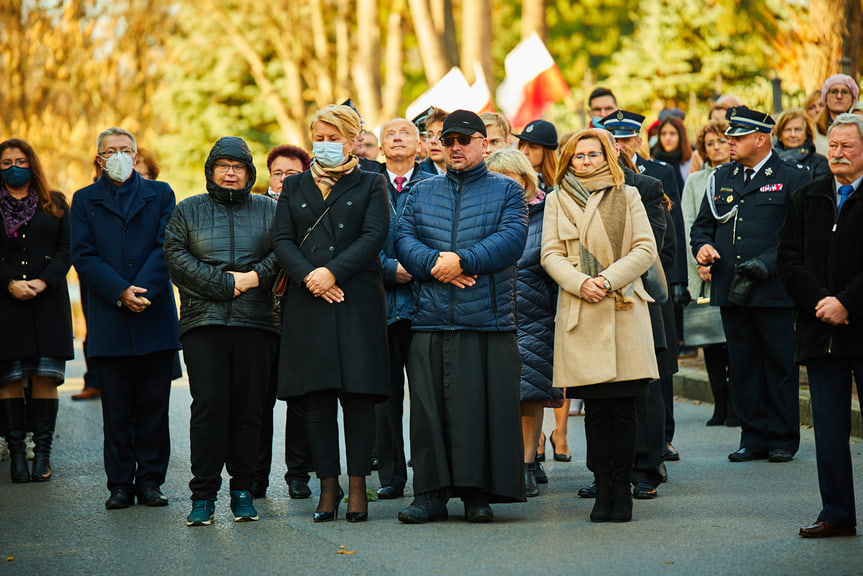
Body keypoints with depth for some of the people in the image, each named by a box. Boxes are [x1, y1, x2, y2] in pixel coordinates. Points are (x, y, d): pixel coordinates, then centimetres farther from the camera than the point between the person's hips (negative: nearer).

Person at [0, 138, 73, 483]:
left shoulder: (54, 205, 13)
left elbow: (66, 249, 5)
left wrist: (43, 282, -9)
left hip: (49, 301, 1)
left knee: (45, 377, -4)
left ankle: (43, 453, -1)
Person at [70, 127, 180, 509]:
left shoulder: (160, 194, 11)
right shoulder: (84, 200, 10)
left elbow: (167, 247, 0)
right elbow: (83, 256, 0)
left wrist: (142, 290, -13)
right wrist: (121, 292, -13)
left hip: (155, 317, 0)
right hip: (109, 319, 0)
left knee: (153, 406, 2)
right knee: (116, 409, 2)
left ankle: (150, 481, 8)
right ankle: (120, 484, 7)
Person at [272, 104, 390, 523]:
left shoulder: (370, 185, 10)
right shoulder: (295, 187, 18)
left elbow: (374, 237, -3)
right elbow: (282, 239, 7)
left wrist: (333, 272, -14)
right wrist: (308, 276, -11)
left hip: (357, 301, -2)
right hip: (307, 303, 2)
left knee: (358, 395, -4)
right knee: (316, 398, 1)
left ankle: (357, 486, 2)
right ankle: (328, 485, 7)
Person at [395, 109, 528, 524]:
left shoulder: (506, 191, 9)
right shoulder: (423, 192, 18)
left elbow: (512, 239, -7)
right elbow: (404, 240, 6)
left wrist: (462, 261, -15)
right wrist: (434, 264, -12)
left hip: (487, 320, -2)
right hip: (431, 320, 3)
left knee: (483, 408, -3)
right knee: (429, 409, 0)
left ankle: (478, 494, 5)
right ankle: (431, 493, 6)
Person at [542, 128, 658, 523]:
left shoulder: (628, 196, 10)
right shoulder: (557, 200, 12)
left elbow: (645, 249, 3)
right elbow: (551, 255, 6)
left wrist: (608, 279, -10)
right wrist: (580, 283, -11)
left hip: (625, 309, 0)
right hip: (581, 313, 0)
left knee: (623, 406, -3)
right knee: (595, 408, -1)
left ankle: (622, 490, 3)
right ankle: (604, 490, 4)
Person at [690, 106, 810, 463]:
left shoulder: (792, 179, -2)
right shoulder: (721, 179, 15)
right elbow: (702, 224, 22)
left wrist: (766, 264, -17)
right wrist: (703, 246, -1)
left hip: (775, 291, -5)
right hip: (730, 292, 5)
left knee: (780, 366, 1)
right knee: (743, 367, 8)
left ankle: (782, 439, 11)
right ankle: (754, 437, 16)